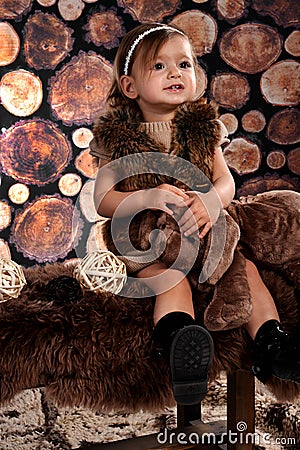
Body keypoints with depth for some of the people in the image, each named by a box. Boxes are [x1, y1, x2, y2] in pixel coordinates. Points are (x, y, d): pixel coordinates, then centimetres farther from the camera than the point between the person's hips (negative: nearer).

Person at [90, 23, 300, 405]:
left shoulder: (203, 128, 8)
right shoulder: (117, 137, -1)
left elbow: (226, 180, 1)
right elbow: (103, 200, -6)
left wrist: (211, 201, -25)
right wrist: (148, 198, -27)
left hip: (204, 232, 3)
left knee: (245, 269, -18)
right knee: (172, 281, -31)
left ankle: (269, 344, -18)